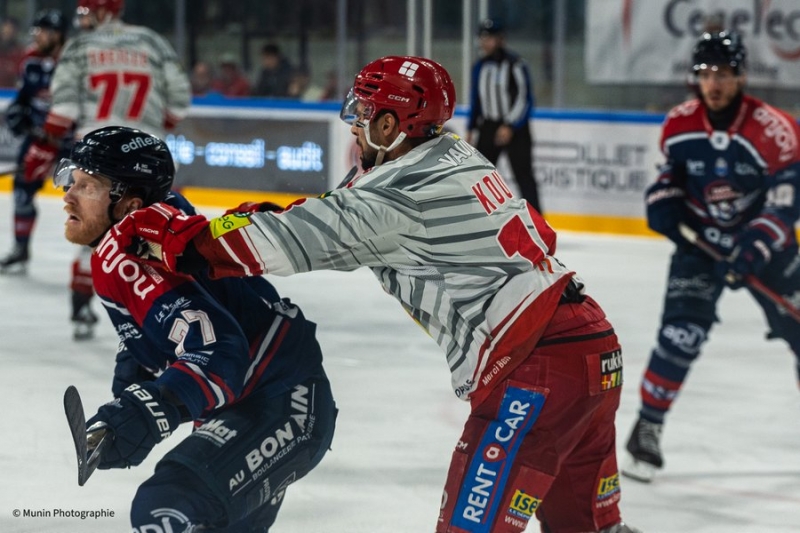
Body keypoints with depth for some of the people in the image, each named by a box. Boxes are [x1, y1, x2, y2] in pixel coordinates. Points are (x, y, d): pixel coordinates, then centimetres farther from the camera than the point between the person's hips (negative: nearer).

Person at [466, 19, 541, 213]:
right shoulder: (480, 67, 9)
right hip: (488, 127, 6)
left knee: (523, 174, -7)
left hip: (515, 129, -6)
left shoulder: (514, 64, -13)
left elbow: (524, 99, -15)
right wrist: (471, 129, 14)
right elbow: (476, 100, 17)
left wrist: (510, 127, -20)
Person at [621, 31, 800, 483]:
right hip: (701, 241, 1)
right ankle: (647, 432, -8)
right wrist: (663, 200, -9)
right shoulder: (679, 124, -9)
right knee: (681, 335, -16)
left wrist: (751, 252, -33)